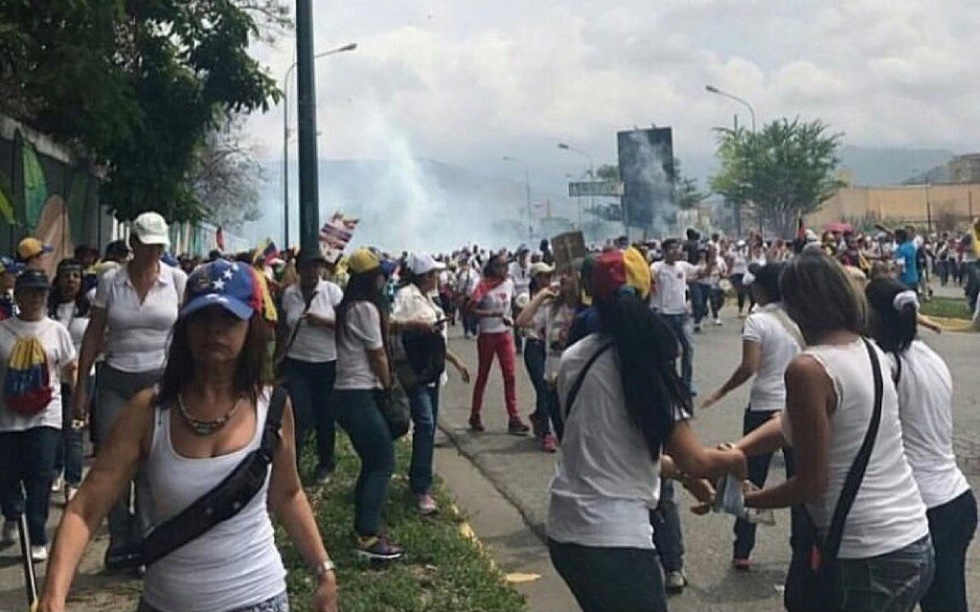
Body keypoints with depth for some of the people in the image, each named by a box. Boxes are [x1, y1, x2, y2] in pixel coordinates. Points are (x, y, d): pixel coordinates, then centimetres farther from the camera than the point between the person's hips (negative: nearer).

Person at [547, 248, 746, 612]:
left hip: (564, 530, 6)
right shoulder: (644, 364, -10)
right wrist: (736, 460, 8)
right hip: (615, 537, -6)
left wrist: (674, 468, 22)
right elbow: (693, 461, -12)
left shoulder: (573, 359, 5)